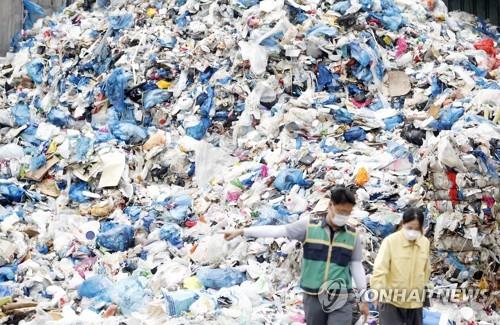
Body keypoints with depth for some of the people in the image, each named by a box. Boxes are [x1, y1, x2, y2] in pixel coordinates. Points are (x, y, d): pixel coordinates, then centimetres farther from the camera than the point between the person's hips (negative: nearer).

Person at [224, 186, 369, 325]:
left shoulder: (352, 235, 3)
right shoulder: (309, 225, 0)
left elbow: (357, 267, 10)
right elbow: (277, 230, -1)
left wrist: (364, 299, 11)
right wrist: (242, 231, -4)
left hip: (341, 300, -1)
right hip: (313, 297, 1)